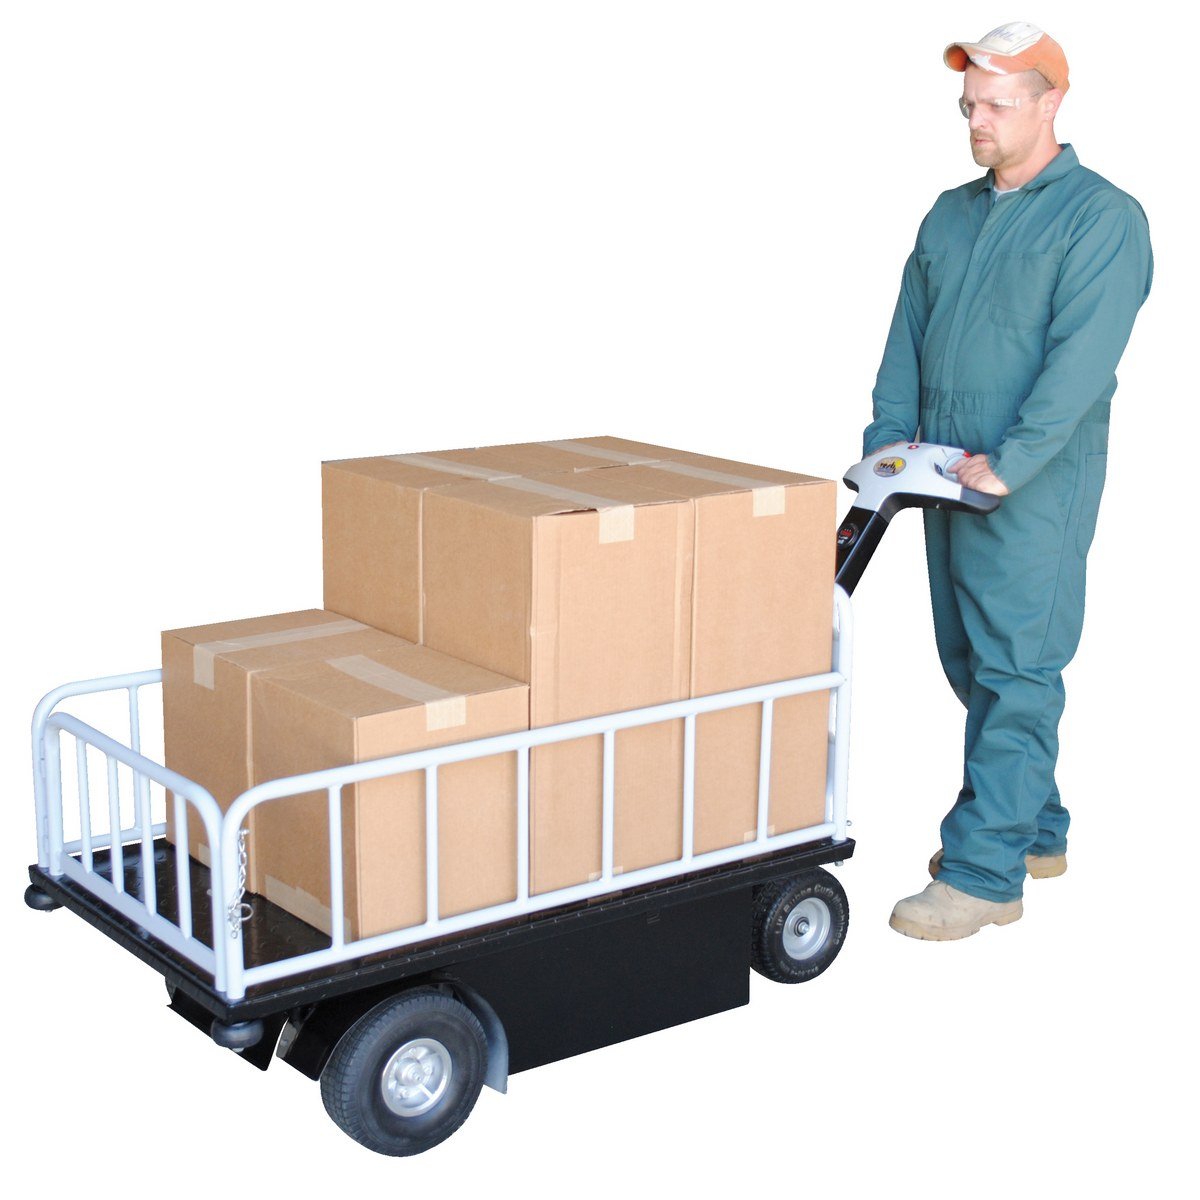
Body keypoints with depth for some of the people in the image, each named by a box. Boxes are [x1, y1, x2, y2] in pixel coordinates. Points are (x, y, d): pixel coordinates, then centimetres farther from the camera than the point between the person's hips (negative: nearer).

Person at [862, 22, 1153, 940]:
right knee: (970, 659, 12)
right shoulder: (951, 215, 15)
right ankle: (1035, 830, 26)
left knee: (1016, 669, -7)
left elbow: (1081, 357, -17)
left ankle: (986, 871, -4)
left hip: (1036, 483, -7)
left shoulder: (1102, 217, -7)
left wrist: (1009, 464, -23)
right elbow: (908, 338, 15)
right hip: (948, 475, 8)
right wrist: (888, 437, 3)